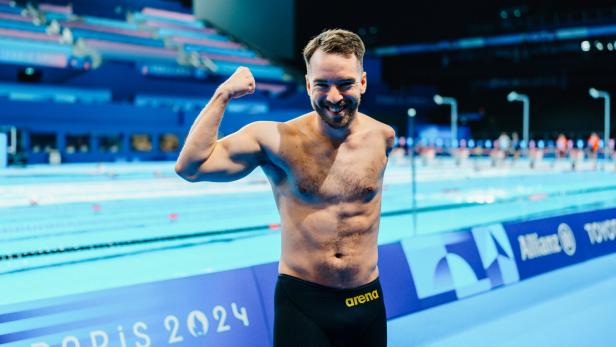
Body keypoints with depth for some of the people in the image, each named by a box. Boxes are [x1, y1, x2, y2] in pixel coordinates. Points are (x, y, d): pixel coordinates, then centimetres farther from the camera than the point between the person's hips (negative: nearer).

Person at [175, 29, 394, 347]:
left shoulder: (382, 138, -3)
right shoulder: (277, 140, -10)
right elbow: (189, 167, -15)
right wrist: (223, 95, -14)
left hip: (367, 302, 3)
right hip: (301, 301, -3)